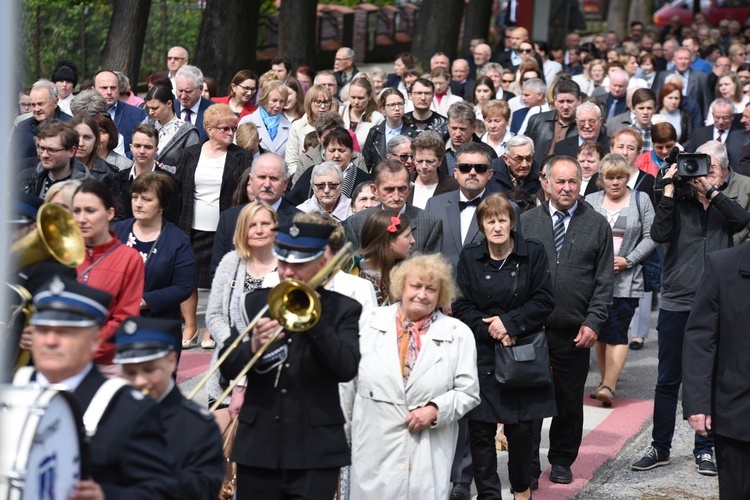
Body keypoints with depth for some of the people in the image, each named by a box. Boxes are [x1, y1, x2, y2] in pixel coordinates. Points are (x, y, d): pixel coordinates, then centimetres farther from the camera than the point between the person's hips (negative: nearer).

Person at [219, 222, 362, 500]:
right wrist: (252, 348, -18)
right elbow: (228, 369, 2)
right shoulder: (255, 303, 8)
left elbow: (347, 369, -12)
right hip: (259, 446, 3)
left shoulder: (342, 310, 2)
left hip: (315, 453, -2)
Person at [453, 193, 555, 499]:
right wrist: (490, 330, -13)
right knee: (480, 429, -2)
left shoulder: (533, 253, -1)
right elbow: (461, 307, 0)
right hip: (482, 355, 1)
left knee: (521, 428, 3)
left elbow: (544, 301, -4)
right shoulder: (469, 257, 2)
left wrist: (509, 323, -13)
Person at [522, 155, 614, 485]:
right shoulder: (526, 222, 4)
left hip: (575, 331, 0)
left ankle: (562, 461, 24)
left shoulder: (597, 225, 4)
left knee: (570, 401, 10)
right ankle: (528, 466, 13)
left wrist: (593, 323, -6)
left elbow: (604, 281, 2)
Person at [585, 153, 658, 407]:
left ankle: (608, 386, -17)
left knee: (617, 332, -11)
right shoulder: (591, 201, 6)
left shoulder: (641, 200, 4)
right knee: (600, 332, 7)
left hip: (626, 279, -2)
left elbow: (650, 237, 1)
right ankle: (606, 380, 18)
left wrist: (628, 260, -9)